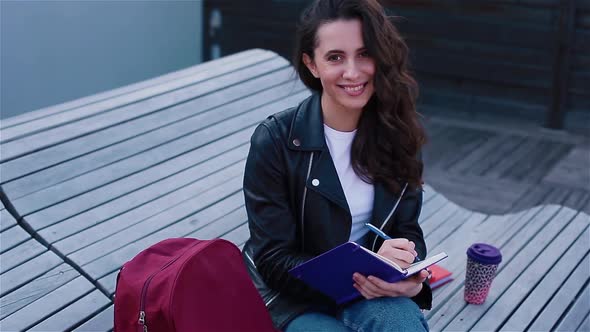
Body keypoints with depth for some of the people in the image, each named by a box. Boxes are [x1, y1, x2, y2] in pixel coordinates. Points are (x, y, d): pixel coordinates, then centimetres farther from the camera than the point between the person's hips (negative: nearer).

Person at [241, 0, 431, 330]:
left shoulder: (395, 132, -4)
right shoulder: (275, 141, -17)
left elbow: (406, 230, 3)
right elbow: (275, 262, -14)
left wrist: (410, 278, -21)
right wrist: (358, 275, -29)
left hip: (373, 291, 3)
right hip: (293, 297, -3)